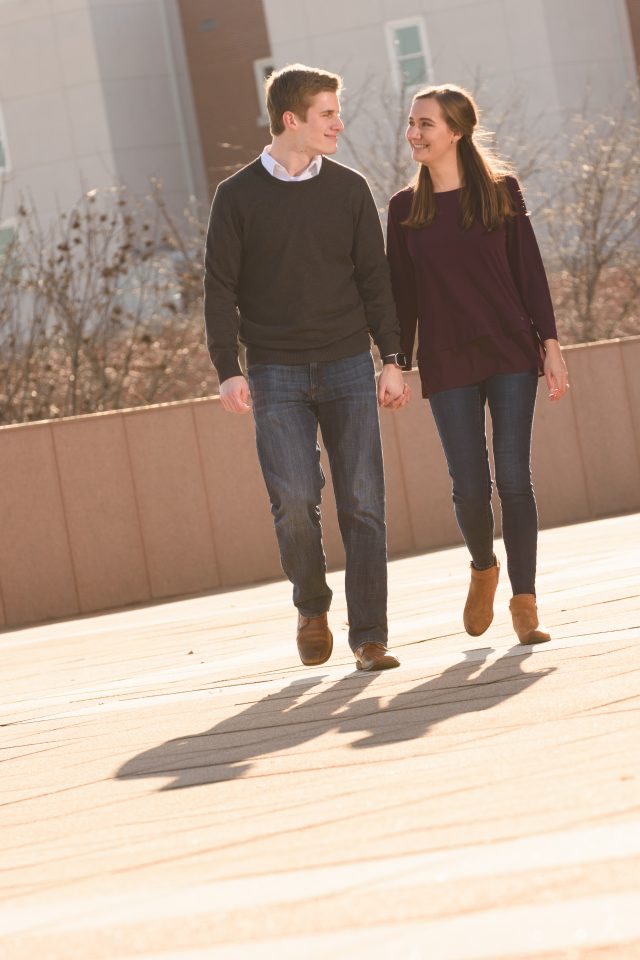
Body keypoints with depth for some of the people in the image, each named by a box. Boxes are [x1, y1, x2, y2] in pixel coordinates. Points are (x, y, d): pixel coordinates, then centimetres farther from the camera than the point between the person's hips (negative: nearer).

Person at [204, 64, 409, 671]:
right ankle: (312, 609, 14)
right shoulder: (238, 197, 2)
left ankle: (369, 637, 3)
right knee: (294, 501, -12)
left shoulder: (349, 190, 8)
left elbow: (374, 278, 9)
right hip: (276, 374, -2)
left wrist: (392, 359, 2)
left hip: (348, 367, 2)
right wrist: (228, 370, -8)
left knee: (362, 505, -3)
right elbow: (220, 288, 2)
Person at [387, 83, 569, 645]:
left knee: (514, 478, -6)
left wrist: (550, 344, -3)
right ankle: (484, 570, 29)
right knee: (470, 485, 0)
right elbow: (402, 292, 8)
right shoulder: (405, 208, 6)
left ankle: (524, 602, 2)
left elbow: (529, 270, 2)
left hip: (510, 351, -1)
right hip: (447, 362, 1)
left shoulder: (501, 190, 2)